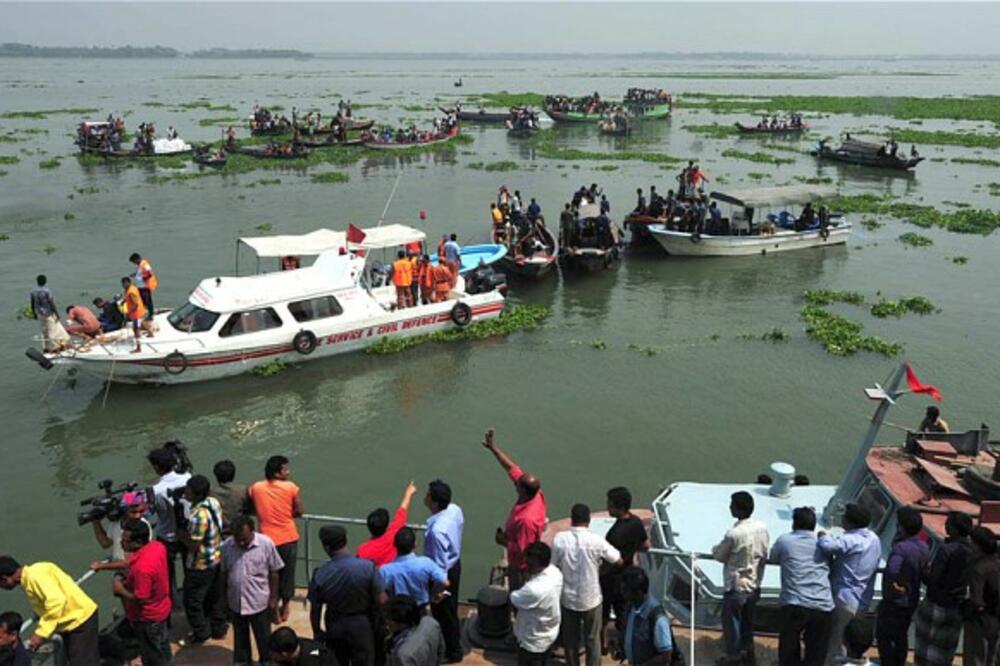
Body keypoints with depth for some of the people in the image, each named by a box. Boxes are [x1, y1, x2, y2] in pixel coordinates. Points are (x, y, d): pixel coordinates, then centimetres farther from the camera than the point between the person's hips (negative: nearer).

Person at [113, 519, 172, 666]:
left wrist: (121, 590, -14)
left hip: (148, 617, -8)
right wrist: (128, 579, 1)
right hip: (160, 607, 8)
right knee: (162, 649, 28)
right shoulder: (157, 546, -12)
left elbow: (139, 599, -29)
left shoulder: (141, 567, -38)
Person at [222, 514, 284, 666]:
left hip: (259, 602, -2)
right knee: (240, 639, 19)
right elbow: (224, 574, 3)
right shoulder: (226, 546, -10)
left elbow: (273, 573, -7)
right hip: (236, 603, 2)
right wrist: (224, 599, 7)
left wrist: (273, 598, -5)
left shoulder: (266, 544, -17)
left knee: (264, 639, 12)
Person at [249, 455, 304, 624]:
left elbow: (251, 509, 3)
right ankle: (285, 607, 30)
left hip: (267, 538, 1)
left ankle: (274, 609, 23)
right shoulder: (291, 487, -13)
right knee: (287, 573, 17)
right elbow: (299, 511, -8)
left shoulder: (255, 488, -7)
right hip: (288, 537, -1)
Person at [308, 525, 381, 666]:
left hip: (334, 628, 2)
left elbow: (315, 611, -6)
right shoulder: (367, 567, -19)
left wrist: (317, 633, 12)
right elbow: (379, 601, -14)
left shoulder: (320, 575, -15)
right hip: (361, 625, -2)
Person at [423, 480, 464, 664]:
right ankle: (452, 646, 51)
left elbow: (440, 564, -29)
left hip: (445, 573, -8)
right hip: (455, 563, 8)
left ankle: (453, 653, 38)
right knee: (450, 609, 29)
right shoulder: (455, 509, -16)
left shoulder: (437, 530, -39)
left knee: (443, 613, 16)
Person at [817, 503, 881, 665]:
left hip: (844, 599, -8)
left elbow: (828, 546, -41)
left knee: (833, 644, 4)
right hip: (864, 600, 8)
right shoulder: (874, 539, 6)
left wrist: (823, 535, -18)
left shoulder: (849, 540, -22)